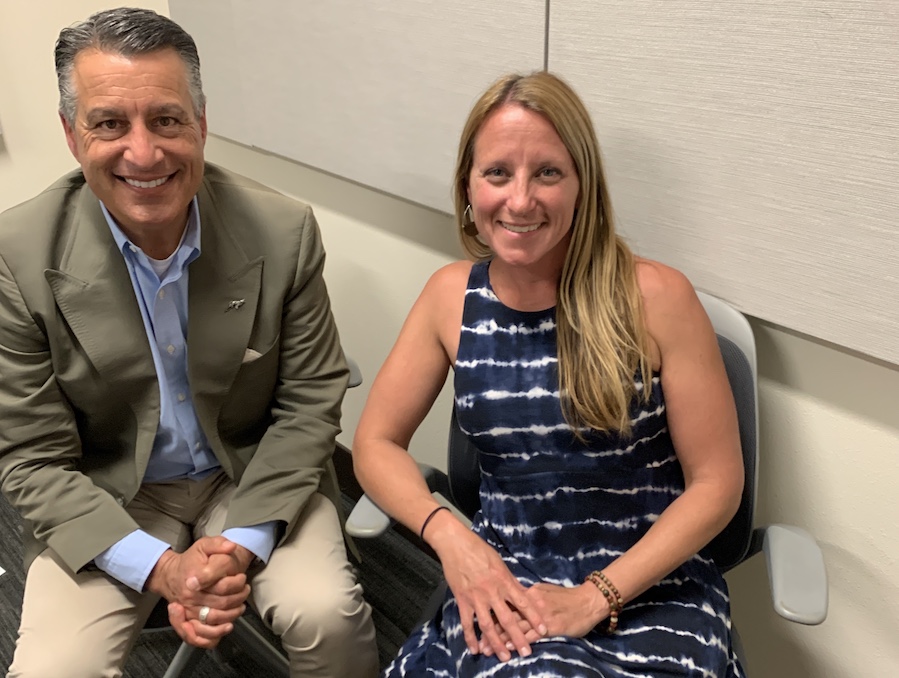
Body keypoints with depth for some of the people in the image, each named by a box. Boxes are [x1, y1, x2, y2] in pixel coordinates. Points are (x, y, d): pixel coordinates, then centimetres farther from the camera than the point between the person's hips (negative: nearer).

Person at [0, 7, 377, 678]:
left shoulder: (285, 231, -15)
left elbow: (310, 402, -7)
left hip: (255, 476, 0)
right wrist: (160, 568, -20)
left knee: (328, 616, -21)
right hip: (103, 501, 1)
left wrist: (243, 542, -16)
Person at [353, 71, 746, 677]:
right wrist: (447, 533, -13)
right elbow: (377, 442, 5)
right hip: (504, 583, 2)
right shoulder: (452, 296, -1)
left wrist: (597, 596, -15)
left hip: (651, 586, -1)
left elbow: (717, 483, -7)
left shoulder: (656, 298, -12)